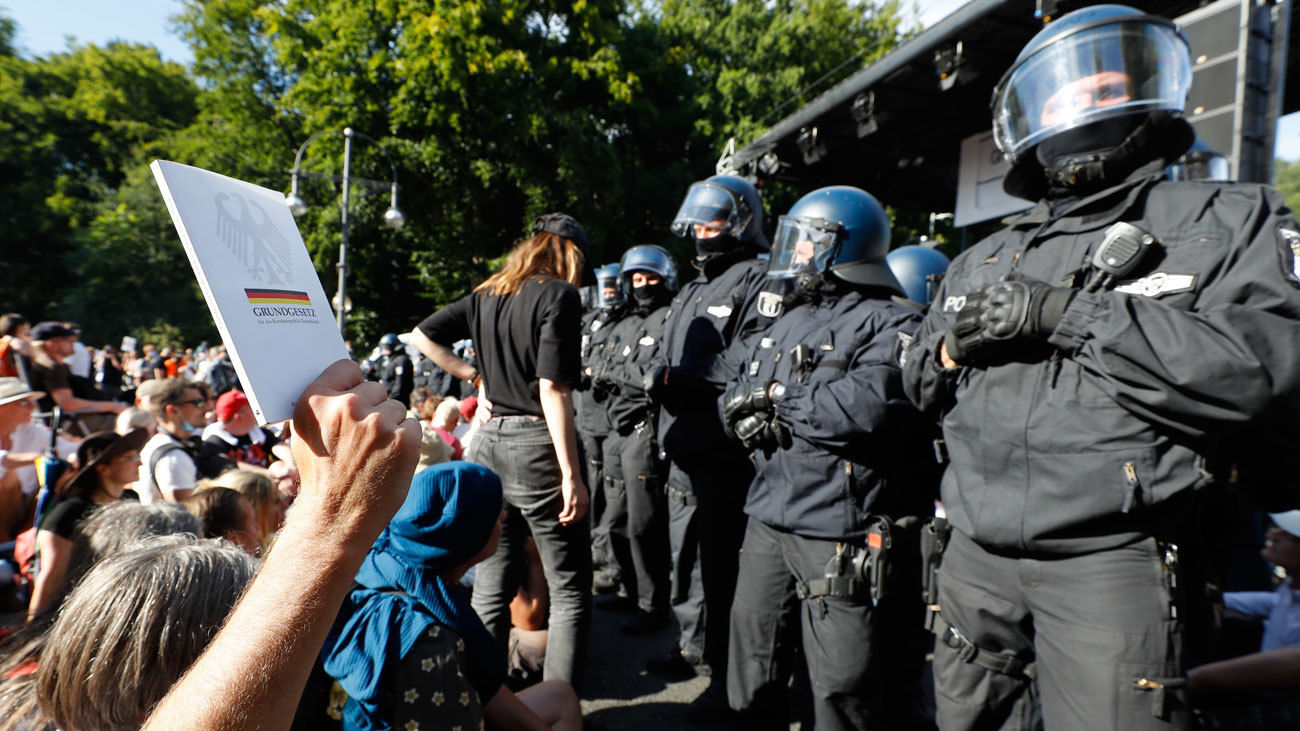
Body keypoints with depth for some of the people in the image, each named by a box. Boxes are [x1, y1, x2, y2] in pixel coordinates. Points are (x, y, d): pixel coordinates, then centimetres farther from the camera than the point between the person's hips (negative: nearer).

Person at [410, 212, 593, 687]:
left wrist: (473, 376, 16)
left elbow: (422, 336, 16)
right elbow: (552, 389, -15)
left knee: (490, 589, 15)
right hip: (536, 444, -7)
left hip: (488, 443, 7)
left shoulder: (486, 295, 12)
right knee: (570, 592, 5)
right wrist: (571, 475, -15)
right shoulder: (559, 294, -7)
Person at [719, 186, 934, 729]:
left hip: (841, 536, -7)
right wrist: (747, 414, -6)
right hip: (767, 521, 8)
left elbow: (869, 404, -26)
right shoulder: (787, 321, 17)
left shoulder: (889, 324, -9)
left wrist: (779, 395, -14)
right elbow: (735, 392, 18)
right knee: (753, 687, 21)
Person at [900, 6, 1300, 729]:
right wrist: (955, 346, -4)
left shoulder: (1229, 220, 3)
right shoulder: (984, 258, 17)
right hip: (977, 555, 5)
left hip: (1113, 563, -4)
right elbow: (919, 383, 20)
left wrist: (1067, 313, -17)